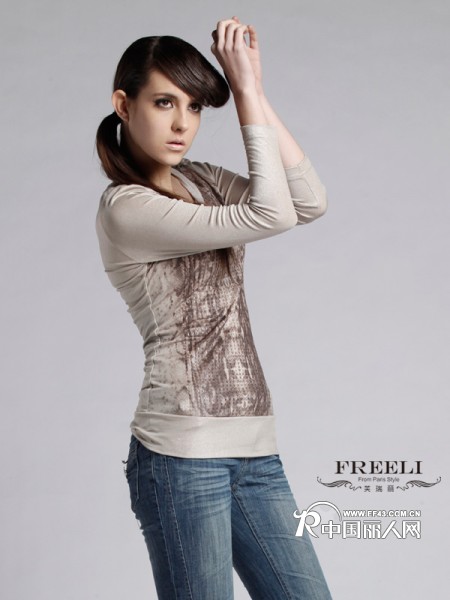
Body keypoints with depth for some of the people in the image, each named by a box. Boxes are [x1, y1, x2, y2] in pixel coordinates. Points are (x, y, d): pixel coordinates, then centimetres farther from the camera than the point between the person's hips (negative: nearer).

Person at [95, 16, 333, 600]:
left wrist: (255, 93, -4)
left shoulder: (203, 182, 13)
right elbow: (270, 215, -18)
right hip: (183, 452, -7)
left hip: (253, 447, 7)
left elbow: (310, 202, -1)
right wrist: (245, 90, -12)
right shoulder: (125, 207, -10)